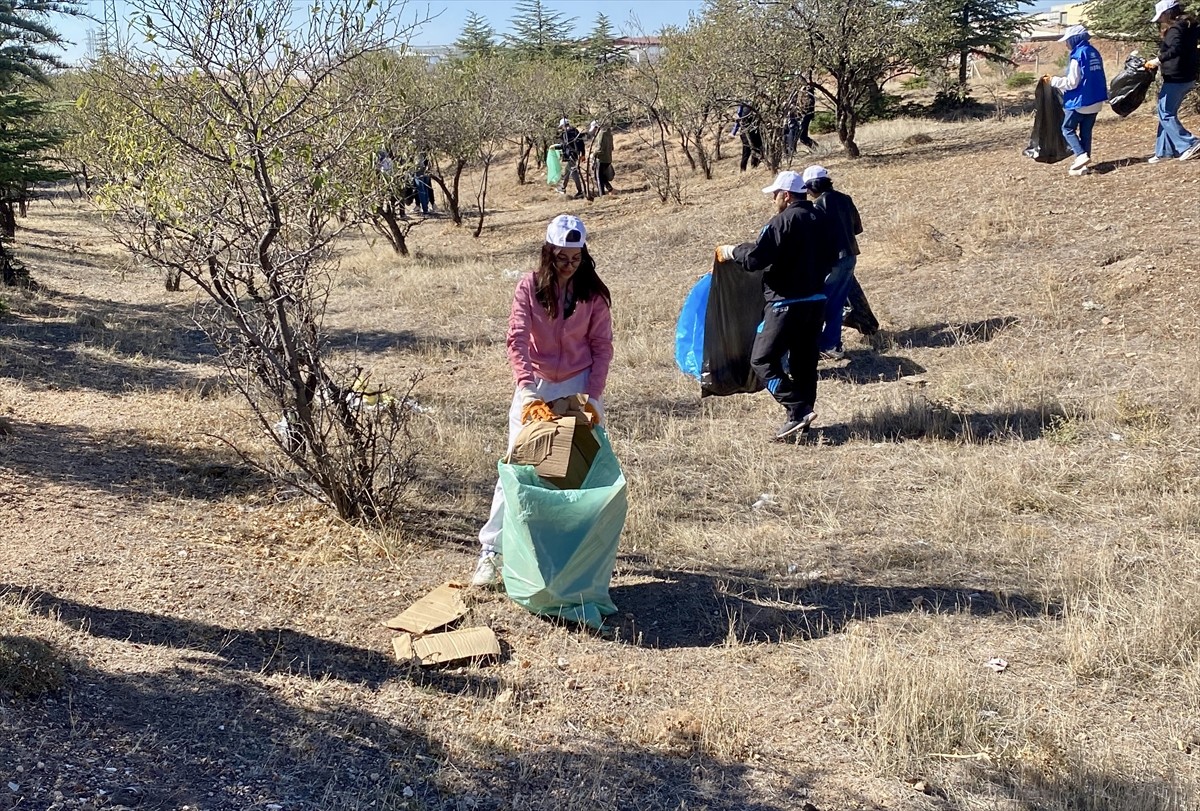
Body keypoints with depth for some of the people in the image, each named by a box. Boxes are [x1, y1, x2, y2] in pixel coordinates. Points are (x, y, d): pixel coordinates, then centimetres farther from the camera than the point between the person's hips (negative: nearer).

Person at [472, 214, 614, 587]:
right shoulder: (529, 287, -7)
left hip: (580, 386, 1)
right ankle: (491, 550, -1)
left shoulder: (594, 293, -3)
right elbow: (517, 340, -14)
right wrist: (526, 391, -26)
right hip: (536, 386, -1)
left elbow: (602, 346, -1)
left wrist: (593, 396, -12)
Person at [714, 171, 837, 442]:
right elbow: (830, 259, 21)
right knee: (804, 361, 14)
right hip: (816, 301, 9)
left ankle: (798, 410, -13)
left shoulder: (783, 221, -15)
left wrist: (729, 251, -2)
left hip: (787, 304, -9)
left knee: (762, 359, -3)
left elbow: (756, 257, -19)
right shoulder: (820, 219, 11)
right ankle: (802, 417, 19)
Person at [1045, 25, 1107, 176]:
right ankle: (1083, 164, 8)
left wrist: (1053, 81, -7)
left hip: (1080, 101, -8)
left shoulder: (1078, 55, -16)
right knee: (1086, 131, 10)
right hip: (1095, 100, 8)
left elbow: (1072, 82, -17)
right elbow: (1094, 77, 16)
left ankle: (1081, 155, -12)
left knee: (1068, 128, 5)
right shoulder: (1094, 53, 10)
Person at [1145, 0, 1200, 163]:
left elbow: (1175, 49, -30)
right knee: (1167, 113, 14)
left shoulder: (1175, 29, -16)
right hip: (1187, 77, 10)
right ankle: (1164, 151, 17)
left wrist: (1158, 61, -28)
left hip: (1175, 78, -10)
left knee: (1166, 114, -3)